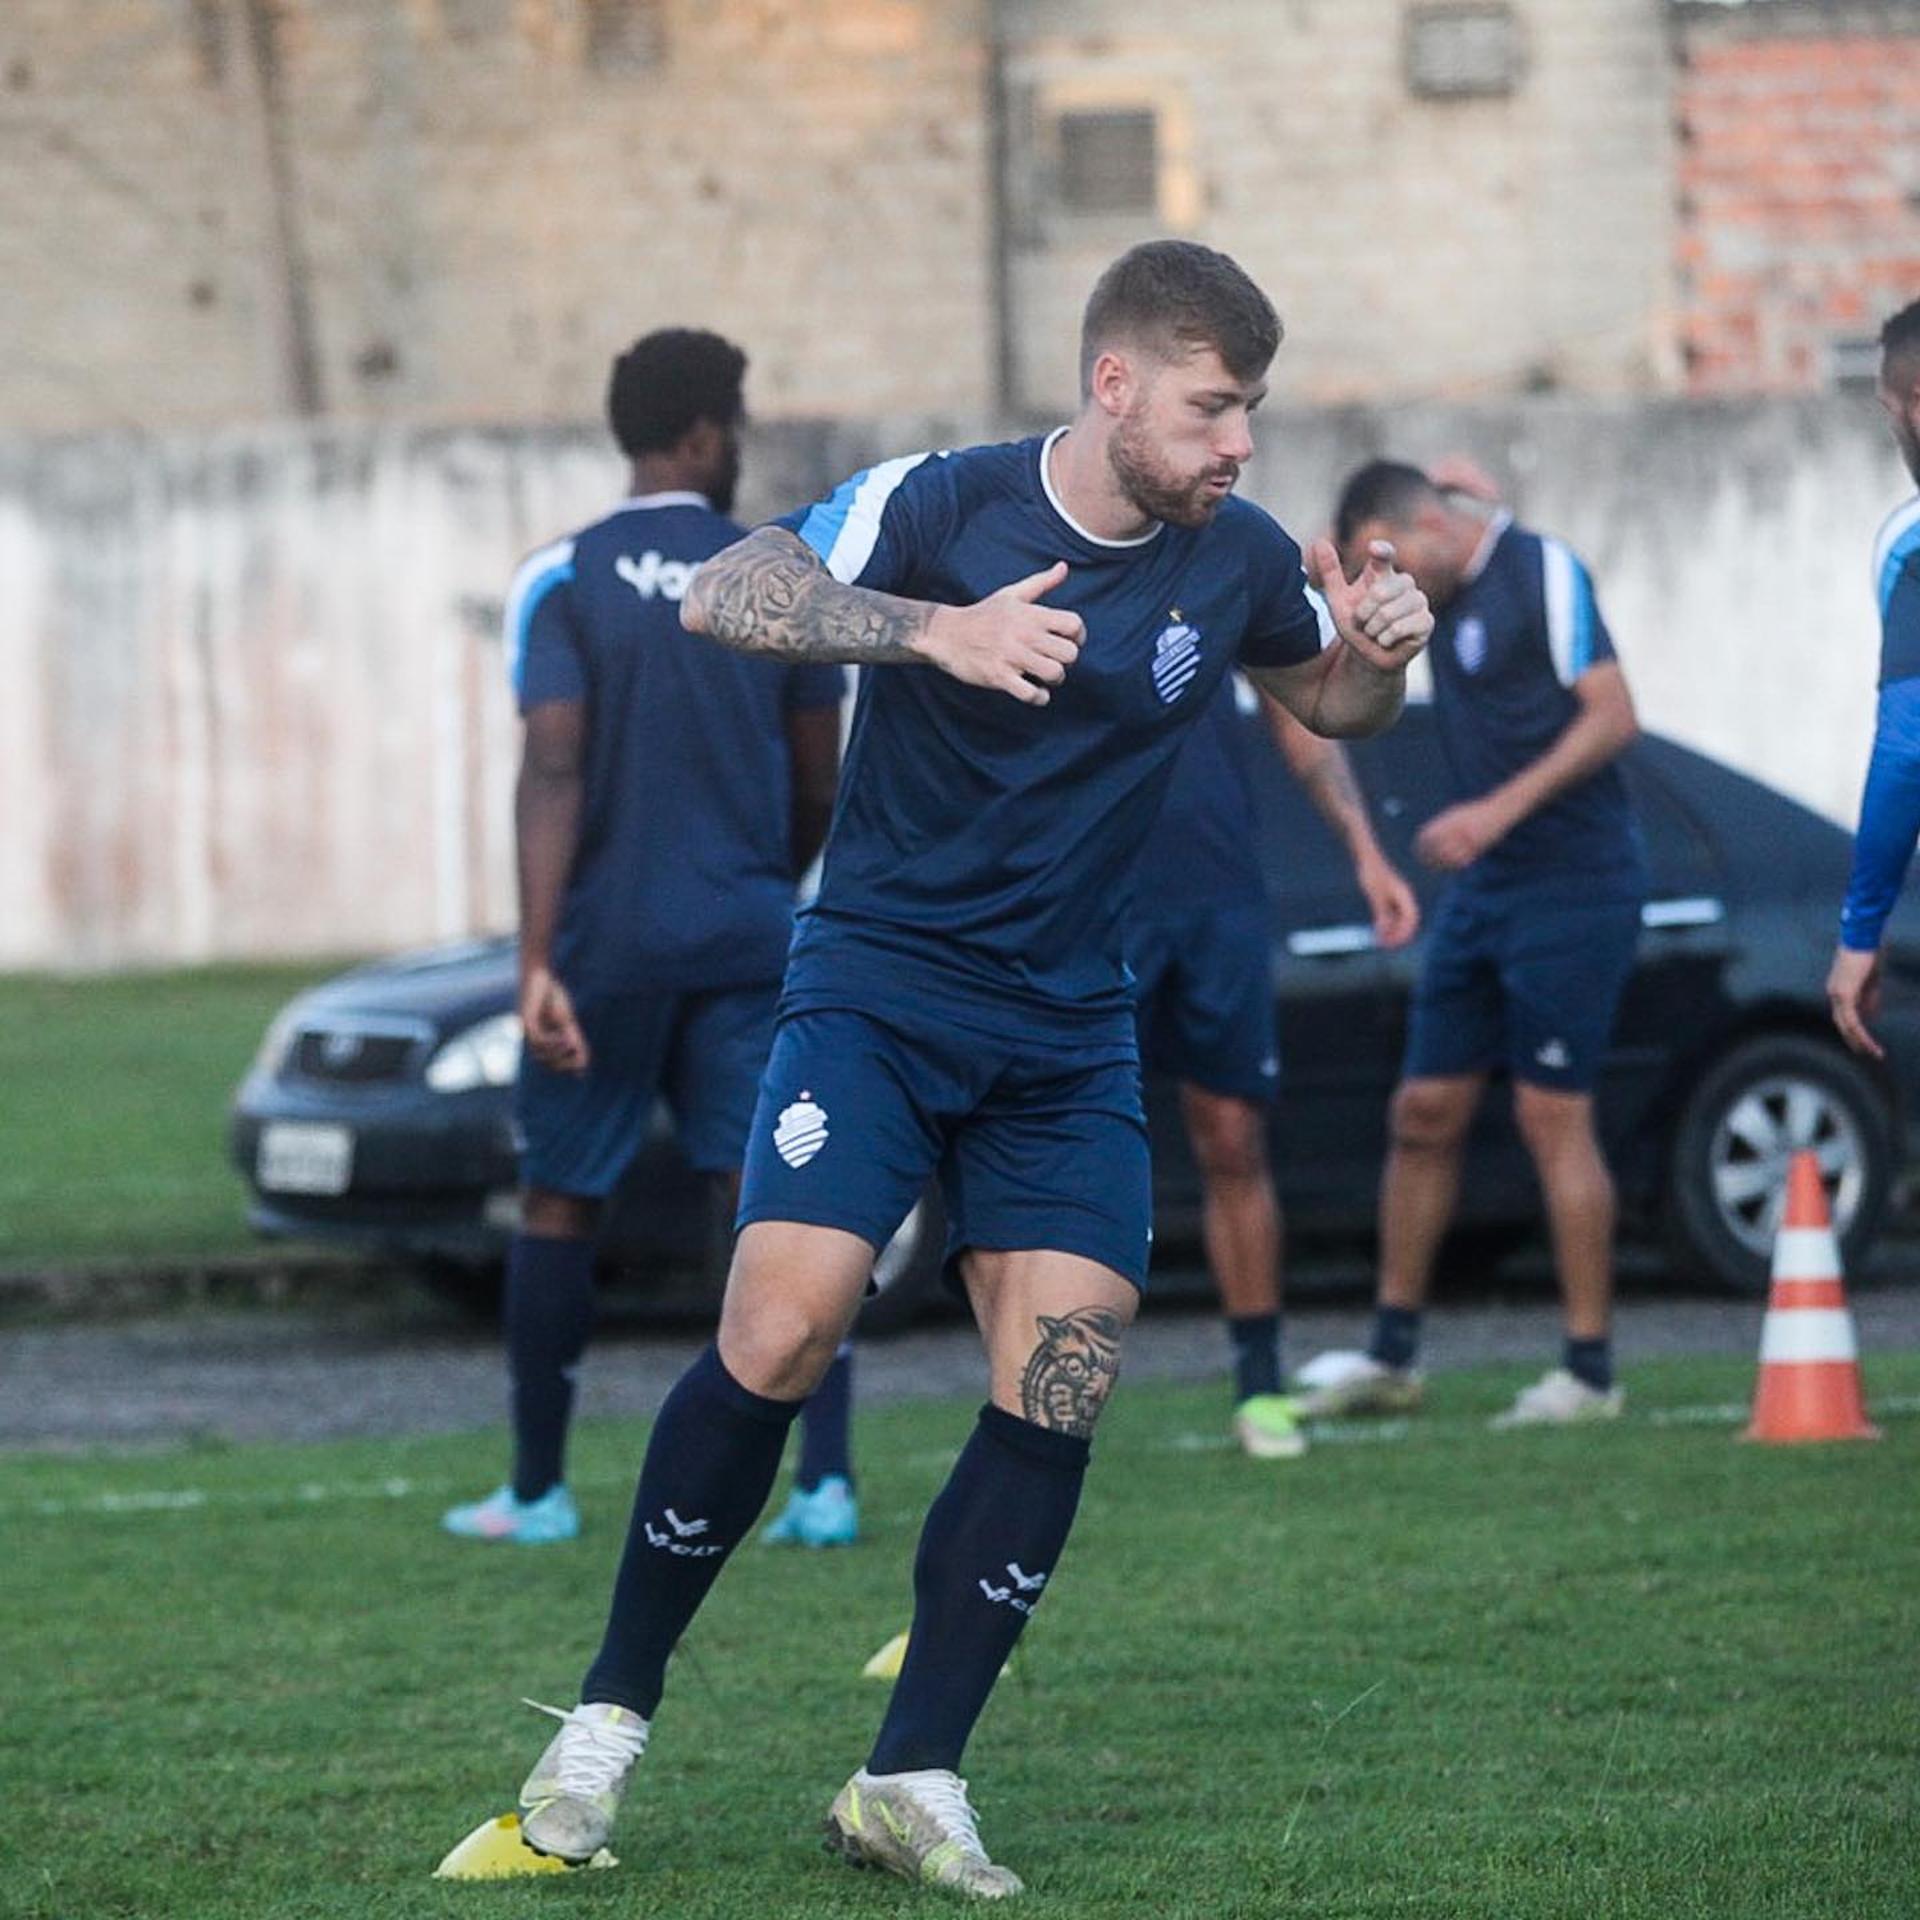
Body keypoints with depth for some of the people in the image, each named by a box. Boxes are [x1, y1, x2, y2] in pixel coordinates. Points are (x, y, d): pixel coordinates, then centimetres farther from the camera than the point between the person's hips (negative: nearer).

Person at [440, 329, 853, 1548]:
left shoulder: (565, 583, -4)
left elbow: (553, 774, -13)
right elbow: (819, 792, 10)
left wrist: (539, 965, -17)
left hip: (608, 940, -1)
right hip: (749, 933, 1)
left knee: (560, 1201, 11)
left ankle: (538, 1492, 17)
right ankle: (828, 1481, -12)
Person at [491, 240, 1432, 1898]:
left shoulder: (1235, 560, 3)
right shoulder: (944, 505, -10)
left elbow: (1325, 702, 20)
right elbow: (722, 596, -20)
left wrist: (1380, 656, -4)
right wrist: (938, 628, -33)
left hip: (1066, 1033, 4)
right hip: (878, 982, -4)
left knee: (1064, 1378, -10)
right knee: (782, 1332, -19)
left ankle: (913, 1780, -1)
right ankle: (613, 1712, -2)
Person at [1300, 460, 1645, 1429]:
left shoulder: (1543, 572, -12)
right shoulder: (1443, 590, 11)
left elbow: (1613, 716, -17)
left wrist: (1499, 810, -23)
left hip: (1570, 884, -8)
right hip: (1481, 885, 8)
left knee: (1553, 1115, -8)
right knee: (1424, 1112, 9)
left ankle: (1590, 1369, -2)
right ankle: (1392, 1354, 18)